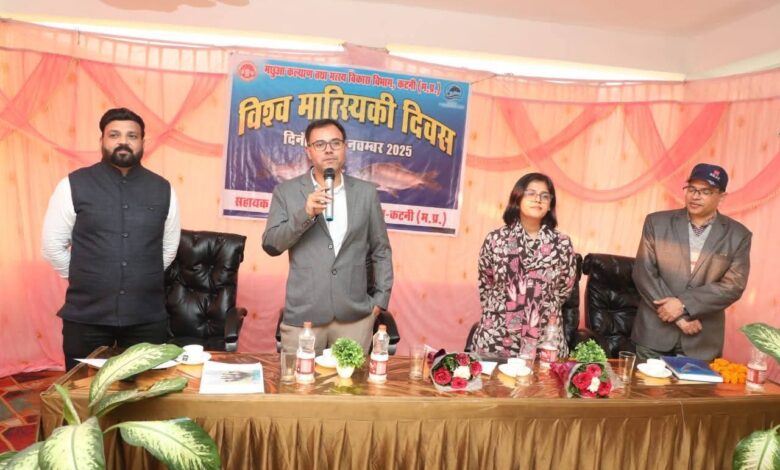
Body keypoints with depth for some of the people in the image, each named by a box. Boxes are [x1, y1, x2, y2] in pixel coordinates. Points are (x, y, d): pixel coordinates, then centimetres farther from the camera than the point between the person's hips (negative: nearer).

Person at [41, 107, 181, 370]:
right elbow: (52, 245, 2)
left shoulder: (162, 189, 3)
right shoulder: (74, 185, -2)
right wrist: (84, 279, 4)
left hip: (147, 317, 2)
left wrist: (145, 278, 10)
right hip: (86, 315, -1)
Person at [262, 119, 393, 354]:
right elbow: (271, 245, -4)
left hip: (355, 316, 1)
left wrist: (381, 298, 5)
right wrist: (305, 213, -17)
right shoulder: (286, 191, 2)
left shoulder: (366, 192, 5)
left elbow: (381, 250, 10)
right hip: (302, 316, -1)